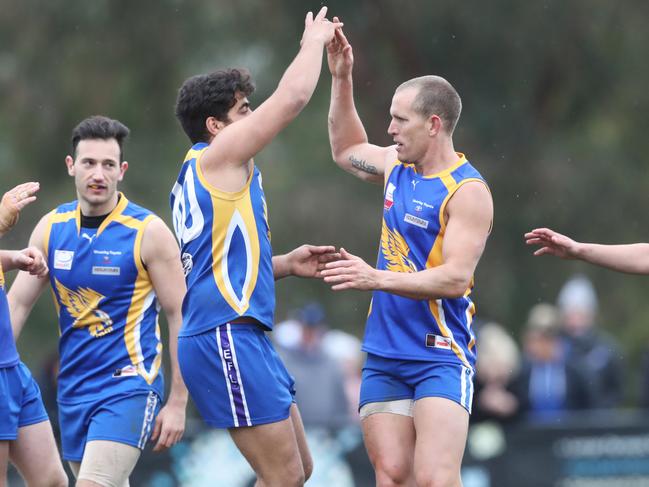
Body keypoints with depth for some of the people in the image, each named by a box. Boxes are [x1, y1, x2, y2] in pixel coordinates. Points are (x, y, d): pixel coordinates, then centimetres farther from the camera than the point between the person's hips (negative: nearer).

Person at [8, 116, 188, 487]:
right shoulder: (51, 228, 4)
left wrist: (178, 403, -9)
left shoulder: (149, 232, -9)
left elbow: (181, 317, -7)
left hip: (129, 385, -6)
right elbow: (17, 304, 9)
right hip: (73, 387, 6)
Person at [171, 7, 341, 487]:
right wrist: (314, 41, 7)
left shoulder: (199, 175, 21)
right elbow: (293, 96, -10)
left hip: (242, 337, 10)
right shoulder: (217, 156, -6)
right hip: (226, 338, -10)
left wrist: (286, 264, 18)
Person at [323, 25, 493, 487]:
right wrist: (342, 80, 22)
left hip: (440, 357, -7)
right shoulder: (397, 165, 10)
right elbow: (346, 151, 32)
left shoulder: (467, 191, -13)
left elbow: (455, 278, -22)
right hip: (384, 356, 7)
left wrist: (377, 279, -28)